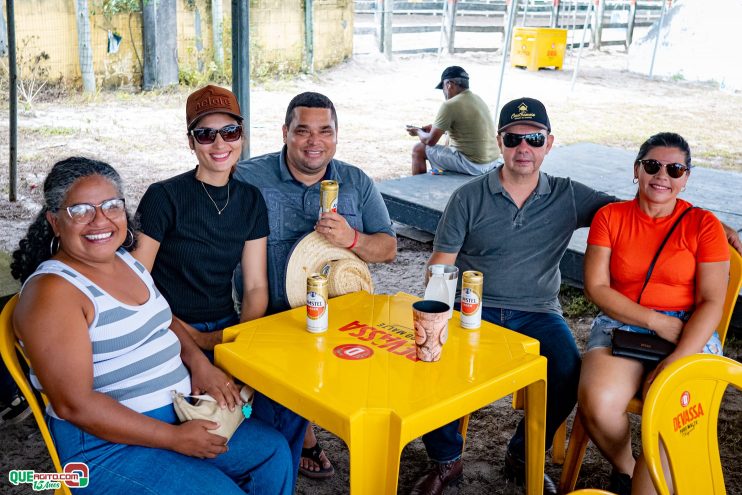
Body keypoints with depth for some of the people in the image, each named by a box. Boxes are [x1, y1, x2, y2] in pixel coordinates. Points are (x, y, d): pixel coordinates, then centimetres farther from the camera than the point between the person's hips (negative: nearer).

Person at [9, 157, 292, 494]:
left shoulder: (126, 261, 6)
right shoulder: (52, 291, -19)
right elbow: (74, 404, -23)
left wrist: (197, 359, -1)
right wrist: (174, 438, -21)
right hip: (107, 442, -8)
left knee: (273, 451, 9)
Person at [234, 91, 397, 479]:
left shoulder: (357, 183, 8)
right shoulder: (248, 178, -2)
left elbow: (387, 249, 5)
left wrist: (351, 239, -16)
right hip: (272, 316, -2)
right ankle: (303, 438, 12)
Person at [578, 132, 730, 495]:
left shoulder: (703, 224, 4)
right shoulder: (610, 217, 7)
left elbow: (712, 303, -2)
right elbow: (596, 288, -1)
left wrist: (677, 360, -17)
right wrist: (655, 320, -12)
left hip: (689, 332, -1)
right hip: (621, 325, 1)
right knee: (597, 403, -28)